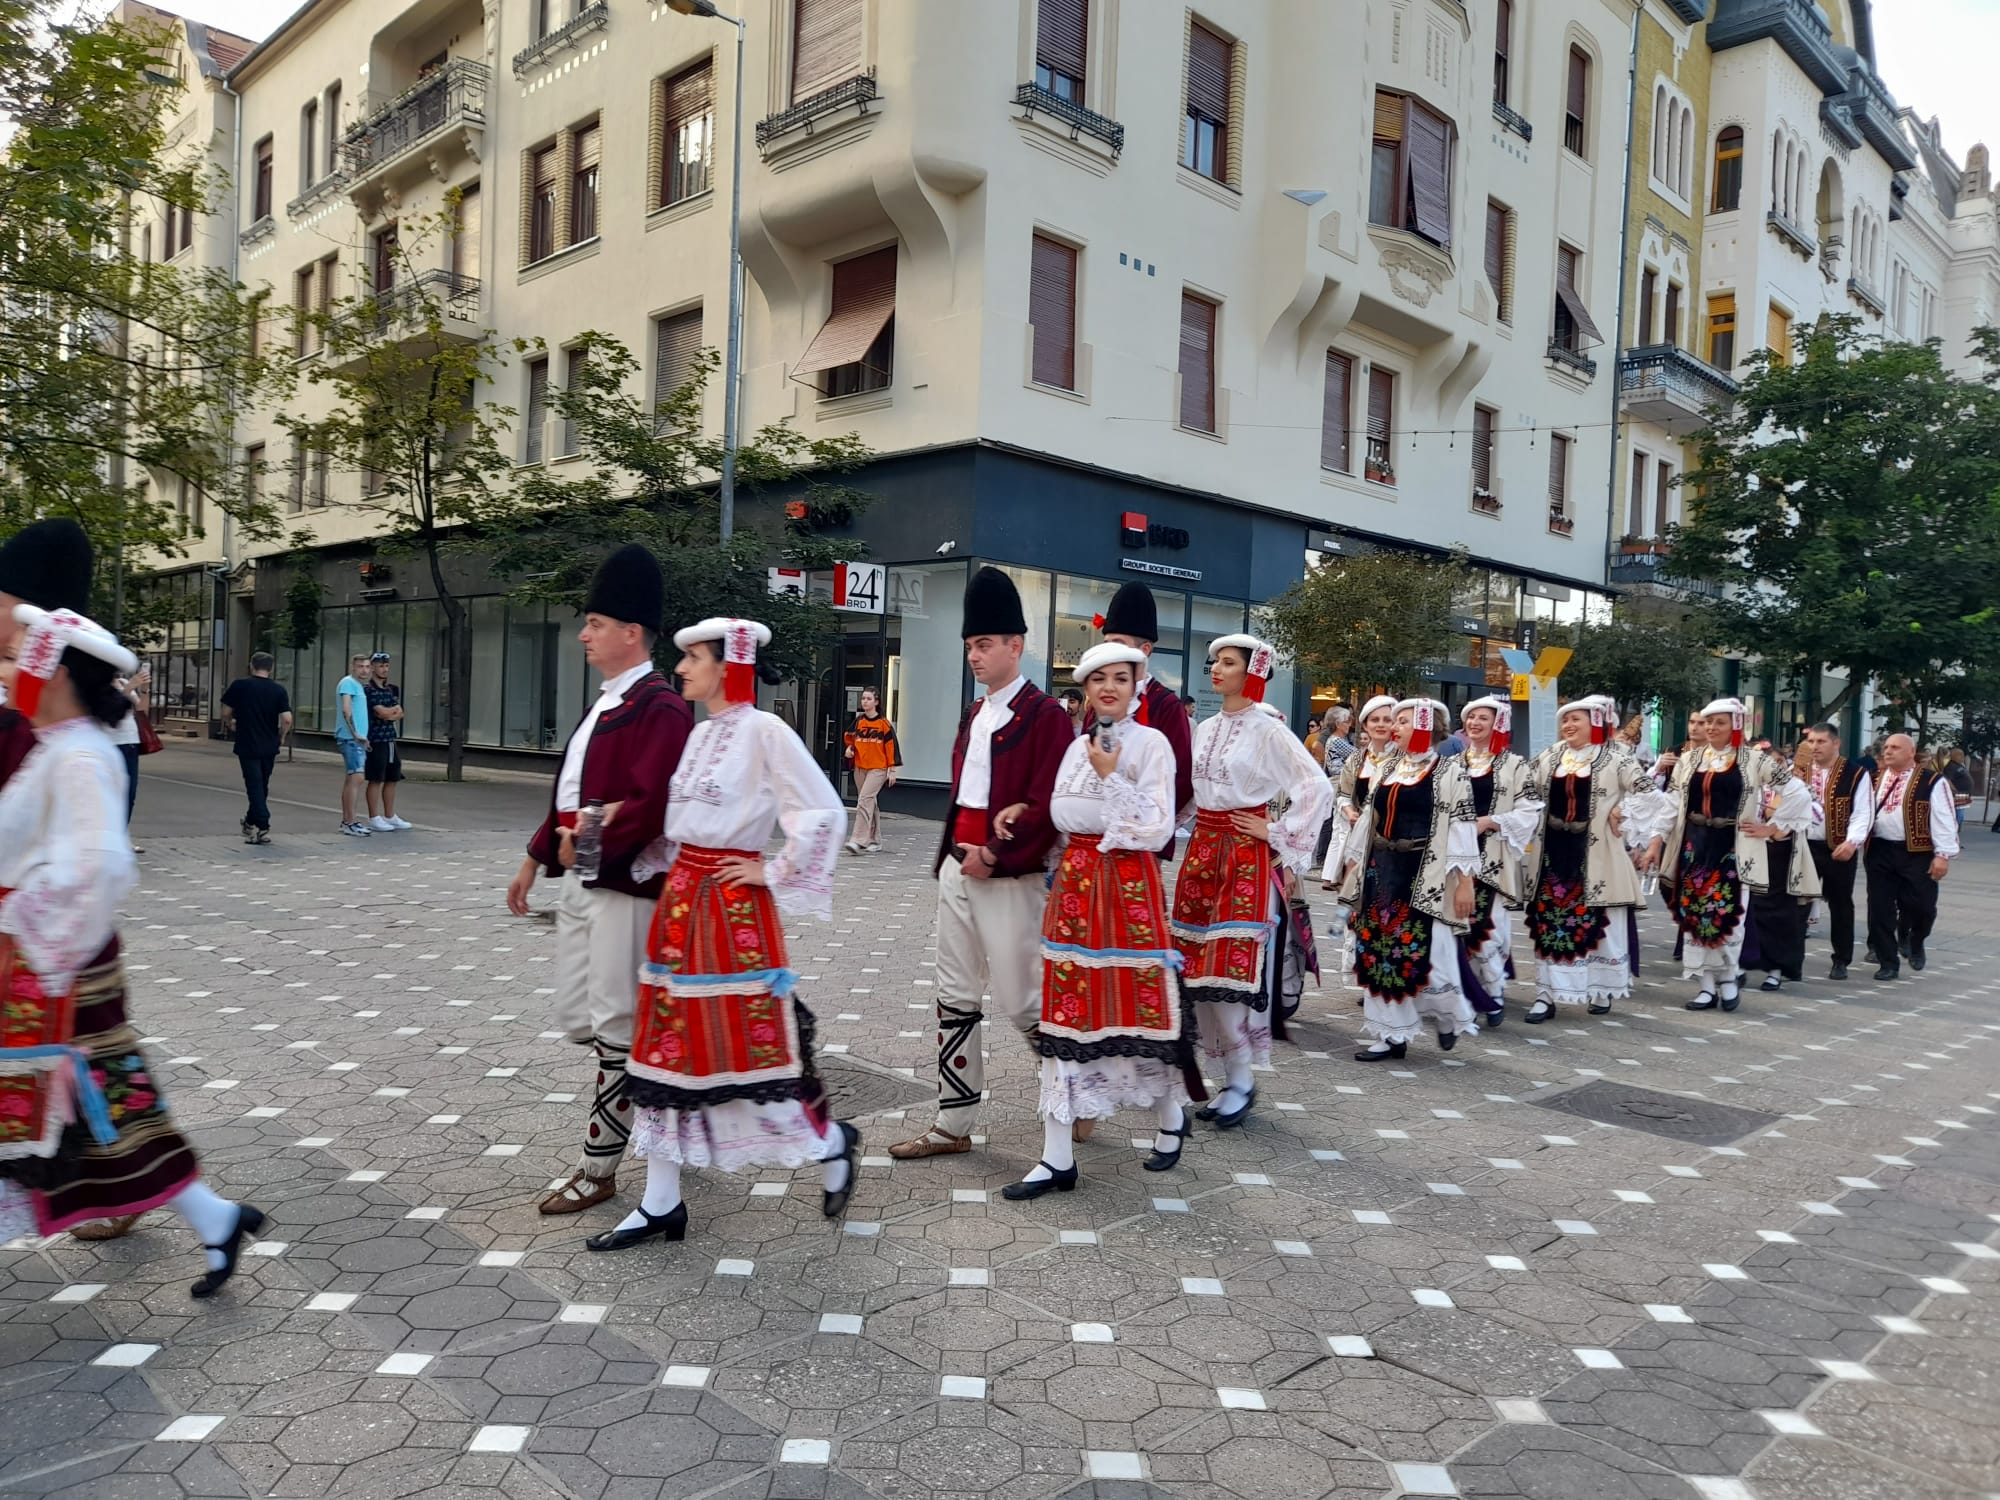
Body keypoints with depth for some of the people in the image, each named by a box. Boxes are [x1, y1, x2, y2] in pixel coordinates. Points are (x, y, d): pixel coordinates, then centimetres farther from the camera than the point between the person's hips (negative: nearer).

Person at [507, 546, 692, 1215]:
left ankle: (599, 1167, 12)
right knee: (577, 1021, 16)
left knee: (616, 1029, 0)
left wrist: (588, 844, -16)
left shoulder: (661, 708, -15)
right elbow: (574, 790, 20)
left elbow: (650, 805, -23)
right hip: (581, 883, 10)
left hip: (626, 887, -10)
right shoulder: (606, 702, 15)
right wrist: (537, 858, 20)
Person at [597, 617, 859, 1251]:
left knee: (749, 1044, -2)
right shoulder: (700, 731, 12)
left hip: (733, 904, -8)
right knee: (668, 1043, 9)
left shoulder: (763, 730, -12)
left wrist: (777, 873, -12)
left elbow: (824, 810, -17)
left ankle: (832, 1142, 25)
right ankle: (660, 1205, 18)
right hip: (681, 896, 8)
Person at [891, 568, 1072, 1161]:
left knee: (1020, 1002, 0)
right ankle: (953, 1124, 19)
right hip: (958, 868, 8)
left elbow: (1049, 806, -17)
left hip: (1010, 878, -8)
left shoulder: (1046, 715, -11)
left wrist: (995, 856, -16)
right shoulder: (973, 716, 13)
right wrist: (955, 854, 5)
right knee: (956, 999, 10)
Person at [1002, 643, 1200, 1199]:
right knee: (1065, 1010, 2)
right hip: (1075, 882, 5)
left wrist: (1111, 778, -12)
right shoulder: (1079, 745, 13)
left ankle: (1170, 1118, 32)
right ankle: (1057, 1159, 8)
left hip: (1129, 884, -5)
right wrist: (1121, 818, -4)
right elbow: (1061, 814, 6)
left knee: (1139, 1004, 2)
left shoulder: (1150, 742, -4)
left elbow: (1156, 830, -11)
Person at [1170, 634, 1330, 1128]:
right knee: (1200, 969, 6)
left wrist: (1278, 835, -10)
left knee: (1232, 968, -7)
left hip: (1245, 855, -7)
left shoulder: (1267, 730, -8)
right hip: (1202, 851, 7)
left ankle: (1242, 1080, 8)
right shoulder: (1205, 730, 12)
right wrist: (1195, 839, 11)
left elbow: (1316, 788, -13)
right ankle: (1231, 1078, 18)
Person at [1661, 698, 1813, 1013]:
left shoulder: (1754, 759, -3)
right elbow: (1671, 804, 9)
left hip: (1733, 847, -3)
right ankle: (1708, 985, 13)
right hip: (1694, 845, 4)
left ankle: (1729, 978, 21)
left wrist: (1774, 828, -4)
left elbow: (1799, 793, -2)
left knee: (1728, 913, -2)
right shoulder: (1689, 760, 7)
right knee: (1694, 913, 4)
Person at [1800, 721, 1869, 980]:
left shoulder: (1856, 774, -6)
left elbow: (1862, 814, -10)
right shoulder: (1798, 771, 6)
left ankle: (1841, 961, 18)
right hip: (1803, 847, 3)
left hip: (1839, 850, -3)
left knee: (1840, 905, 7)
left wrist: (1852, 842, -24)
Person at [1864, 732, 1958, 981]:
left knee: (1921, 907, -2)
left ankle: (1914, 942, 32)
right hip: (1880, 852, 4)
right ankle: (1888, 962, 13)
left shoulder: (1932, 782, -5)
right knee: (1880, 909, 3)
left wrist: (1943, 855, -13)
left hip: (1917, 855, -4)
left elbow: (1944, 820, -8)